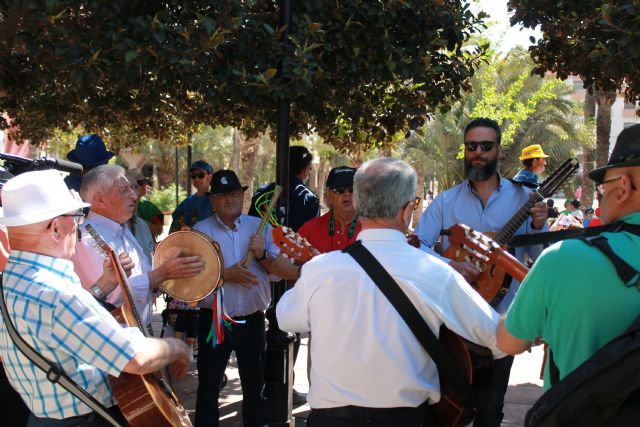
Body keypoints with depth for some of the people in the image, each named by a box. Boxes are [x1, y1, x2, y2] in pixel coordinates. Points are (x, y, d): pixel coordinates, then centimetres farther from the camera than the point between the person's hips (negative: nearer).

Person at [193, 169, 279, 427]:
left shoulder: (261, 227, 4)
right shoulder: (201, 231, -2)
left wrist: (262, 255, -15)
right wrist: (226, 274, -22)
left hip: (253, 320, 2)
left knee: (256, 386, 15)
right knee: (208, 387, 10)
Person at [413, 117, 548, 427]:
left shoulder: (522, 197, -1)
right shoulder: (446, 200, 0)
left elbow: (539, 258, -1)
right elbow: (416, 246, -7)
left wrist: (538, 227, -20)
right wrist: (448, 265, -22)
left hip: (502, 318, 0)